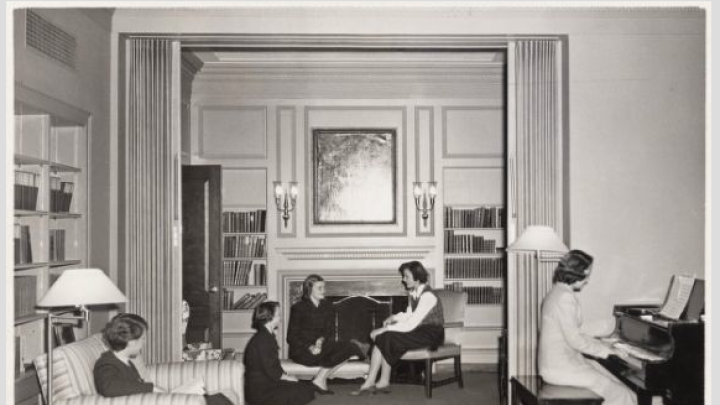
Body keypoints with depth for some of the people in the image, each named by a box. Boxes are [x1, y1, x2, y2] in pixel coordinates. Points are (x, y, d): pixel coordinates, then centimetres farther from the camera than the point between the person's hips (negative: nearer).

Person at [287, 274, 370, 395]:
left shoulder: (327, 305, 13)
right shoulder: (298, 307, -3)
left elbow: (330, 331, 7)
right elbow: (292, 337, -6)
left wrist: (322, 340, -17)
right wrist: (310, 348, -21)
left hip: (321, 345, 6)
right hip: (302, 351, -6)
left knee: (350, 348, -20)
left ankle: (321, 379, -18)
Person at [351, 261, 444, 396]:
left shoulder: (428, 296, -21)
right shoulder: (413, 293, 7)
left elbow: (410, 325, -25)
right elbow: (409, 315, 20)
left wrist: (384, 330, -22)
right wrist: (394, 318, -1)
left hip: (431, 334, -8)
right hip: (418, 331, 8)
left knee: (389, 338, -23)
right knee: (382, 338, -13)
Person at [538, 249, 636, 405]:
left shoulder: (558, 293, 15)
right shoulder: (565, 298, -18)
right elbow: (574, 340, -19)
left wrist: (601, 344, 14)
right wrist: (606, 350, -9)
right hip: (560, 368, -10)